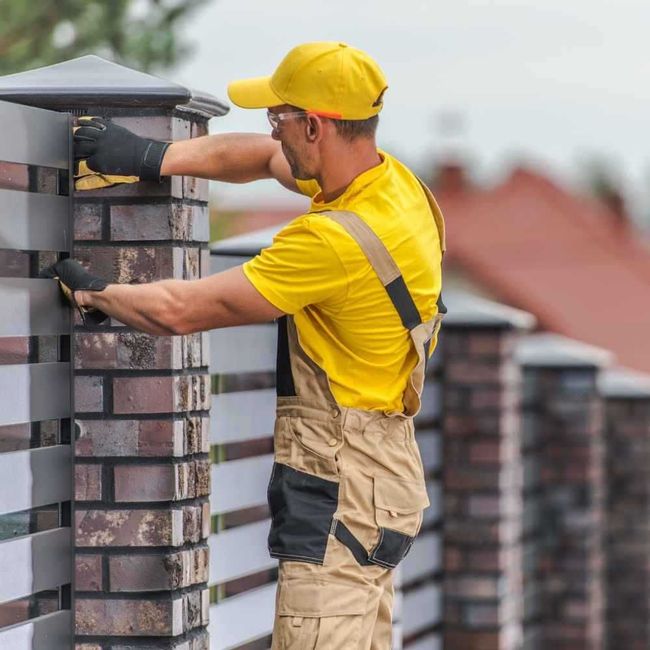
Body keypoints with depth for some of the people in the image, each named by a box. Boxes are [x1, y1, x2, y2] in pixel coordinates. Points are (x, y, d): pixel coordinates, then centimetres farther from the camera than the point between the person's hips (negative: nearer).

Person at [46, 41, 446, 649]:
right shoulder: (392, 179, 4)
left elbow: (181, 309, -17)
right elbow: (262, 156, 23)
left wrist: (92, 294, 0)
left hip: (341, 495, -10)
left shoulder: (338, 241, -24)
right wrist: (152, 156, 17)